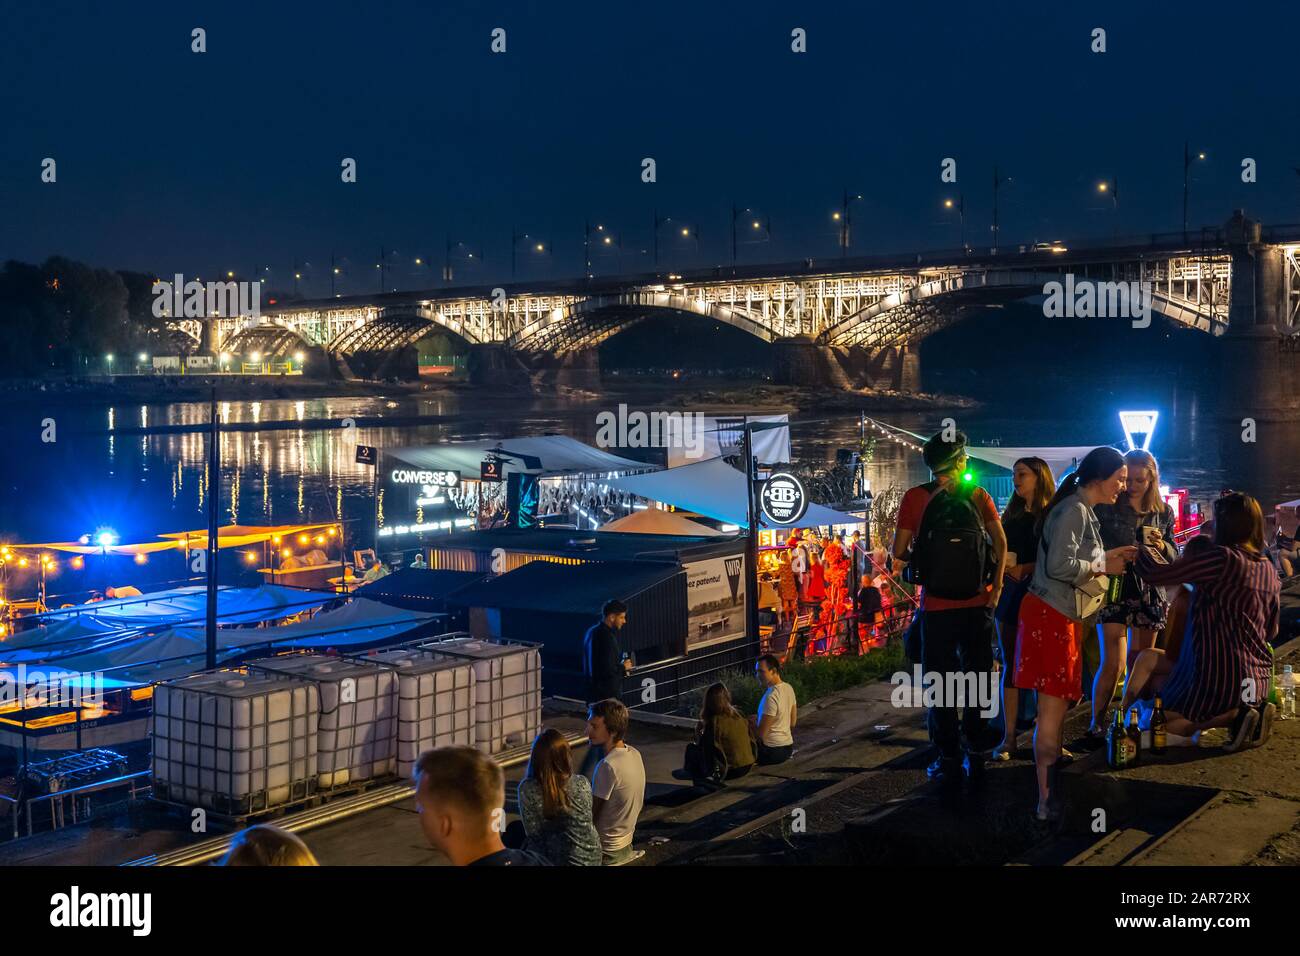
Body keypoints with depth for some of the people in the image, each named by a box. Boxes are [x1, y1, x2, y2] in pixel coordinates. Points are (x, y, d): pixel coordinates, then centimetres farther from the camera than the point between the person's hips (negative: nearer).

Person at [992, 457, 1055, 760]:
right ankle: (1009, 737, 4)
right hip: (1010, 594, 5)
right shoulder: (1011, 515, 15)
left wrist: (1024, 569, -17)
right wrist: (1004, 567, -5)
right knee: (1011, 665, 3)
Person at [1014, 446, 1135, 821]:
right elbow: (1060, 566, -23)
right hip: (1050, 616, -11)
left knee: (1057, 707, 15)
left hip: (1059, 614, 11)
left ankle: (1052, 788, 24)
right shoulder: (1074, 510, -15)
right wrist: (1101, 567, -10)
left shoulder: (1082, 510, 17)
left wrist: (1105, 557, 14)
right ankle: (1047, 803, -4)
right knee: (1053, 709, -8)